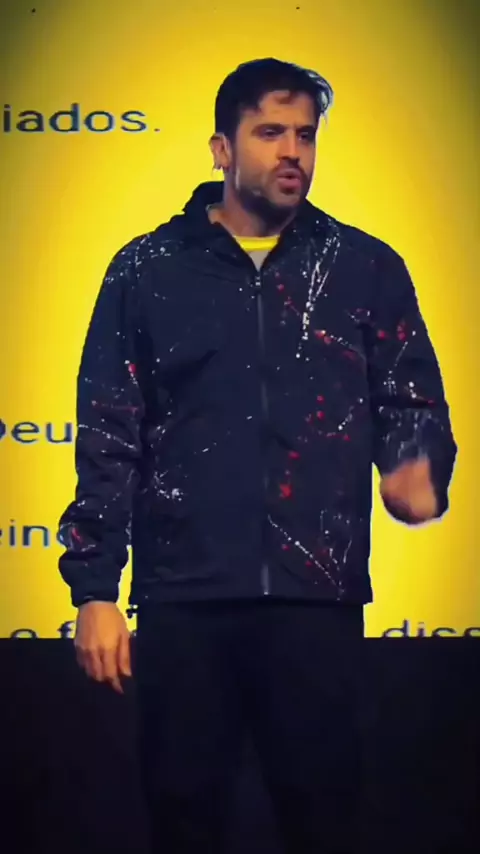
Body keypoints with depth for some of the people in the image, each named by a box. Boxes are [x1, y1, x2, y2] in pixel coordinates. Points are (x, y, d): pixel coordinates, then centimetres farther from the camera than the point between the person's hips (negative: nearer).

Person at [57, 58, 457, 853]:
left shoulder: (367, 269, 7)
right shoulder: (147, 271, 6)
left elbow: (413, 401, 7)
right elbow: (107, 437, 5)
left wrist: (421, 471, -17)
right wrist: (94, 587, -1)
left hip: (318, 596, 0)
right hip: (182, 597, 0)